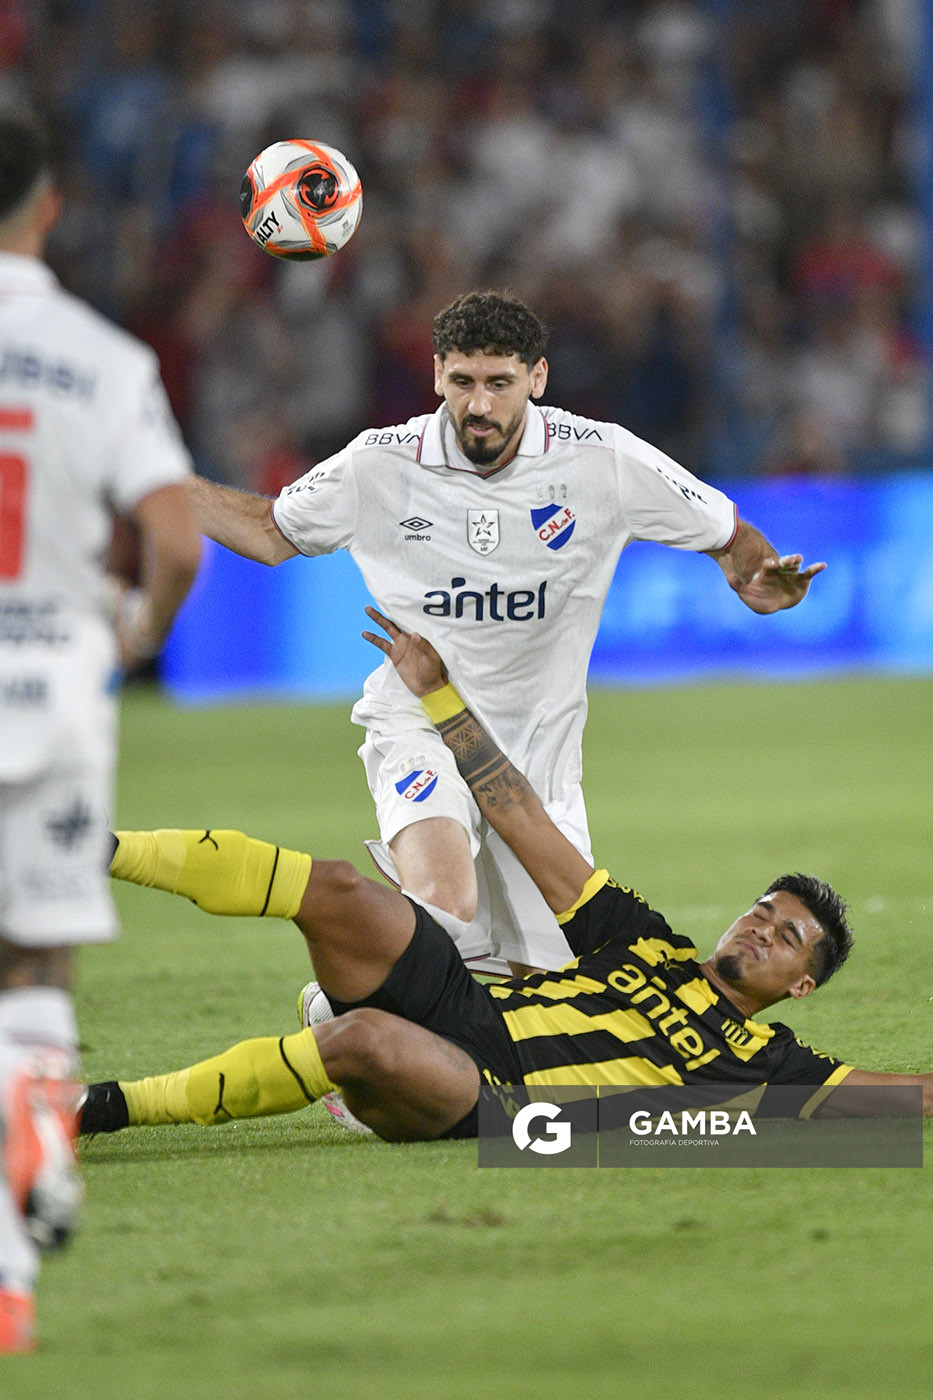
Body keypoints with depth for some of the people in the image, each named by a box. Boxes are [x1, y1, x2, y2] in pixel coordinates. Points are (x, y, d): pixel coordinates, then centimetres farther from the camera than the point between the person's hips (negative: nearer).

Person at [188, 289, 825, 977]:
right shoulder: (380, 464, -8)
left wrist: (757, 577, -21)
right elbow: (270, 532, 9)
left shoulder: (603, 460, -9)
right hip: (419, 731, -2)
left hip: (540, 746, 2)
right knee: (444, 907, -32)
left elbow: (729, 536, 2)